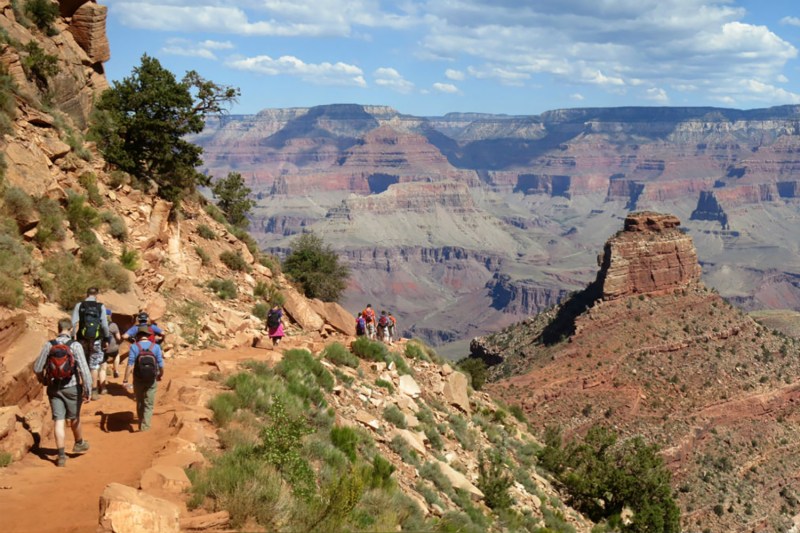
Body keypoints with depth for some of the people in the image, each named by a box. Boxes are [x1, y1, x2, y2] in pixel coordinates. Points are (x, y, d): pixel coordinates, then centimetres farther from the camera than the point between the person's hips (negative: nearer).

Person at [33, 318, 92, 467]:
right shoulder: (75, 345, -14)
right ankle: (79, 444, 41)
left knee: (59, 421, 5)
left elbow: (37, 368, 3)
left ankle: (61, 454, 0)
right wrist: (87, 391, -14)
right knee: (74, 418, 19)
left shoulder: (48, 345, -5)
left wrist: (43, 380, 24)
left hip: (54, 388, 2)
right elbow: (84, 369, -19)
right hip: (72, 388, -2)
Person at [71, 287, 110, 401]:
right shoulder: (101, 307, -4)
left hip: (82, 339, 1)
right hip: (96, 340, -1)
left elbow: (74, 323, -7)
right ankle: (94, 391, 8)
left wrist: (73, 337, -2)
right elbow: (104, 324, -5)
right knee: (94, 365, 8)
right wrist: (106, 337, 8)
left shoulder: (79, 305, -2)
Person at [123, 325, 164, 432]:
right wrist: (160, 375, 14)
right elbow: (161, 365, -5)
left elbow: (130, 365, -16)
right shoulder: (156, 347, -6)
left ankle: (141, 424, 34)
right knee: (149, 405, 7)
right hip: (152, 380, 0)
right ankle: (145, 427, -2)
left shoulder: (134, 347, -9)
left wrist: (125, 381, -14)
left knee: (140, 403, 19)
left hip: (138, 380, 0)